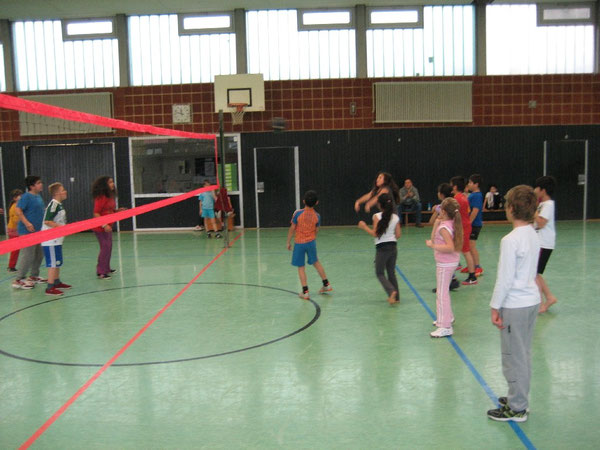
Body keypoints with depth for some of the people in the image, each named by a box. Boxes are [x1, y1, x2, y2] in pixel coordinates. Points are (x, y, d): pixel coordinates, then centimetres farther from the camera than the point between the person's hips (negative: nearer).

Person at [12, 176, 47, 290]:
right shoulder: (26, 196, -13)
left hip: (38, 231, 9)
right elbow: (18, 211, -20)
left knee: (39, 255, 15)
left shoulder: (38, 196, 13)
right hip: (28, 231, -9)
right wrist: (27, 223, -26)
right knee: (27, 255, -9)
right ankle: (18, 280, -1)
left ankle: (34, 276, 29)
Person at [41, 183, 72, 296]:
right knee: (53, 263, -7)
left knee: (58, 262, 19)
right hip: (50, 240, -10)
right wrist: (62, 227, -22)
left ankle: (57, 282, 32)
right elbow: (47, 221, -24)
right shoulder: (54, 204, -17)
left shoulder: (59, 204, 12)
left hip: (56, 239, 10)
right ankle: (50, 288, -4)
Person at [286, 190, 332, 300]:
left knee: (301, 267, 6)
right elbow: (316, 231, 4)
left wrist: (288, 242, 3)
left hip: (299, 243, -3)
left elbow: (292, 229, -9)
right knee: (316, 262, 23)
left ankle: (305, 292, 5)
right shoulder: (317, 216, -6)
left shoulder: (297, 213, -14)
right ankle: (326, 285, 32)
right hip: (311, 242, 3)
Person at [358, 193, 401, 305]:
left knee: (379, 273, 8)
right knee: (391, 273, 16)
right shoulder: (396, 217, 3)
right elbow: (398, 235, 4)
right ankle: (396, 297, 19)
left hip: (381, 248, -5)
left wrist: (364, 227, -2)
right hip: (393, 247, 5)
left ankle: (391, 291, -15)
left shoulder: (377, 216, -10)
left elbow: (375, 234, -14)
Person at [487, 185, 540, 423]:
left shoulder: (511, 240, -21)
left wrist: (495, 307, -10)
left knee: (513, 357, 5)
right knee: (524, 354, 19)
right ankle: (520, 398, 34)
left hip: (515, 305, -8)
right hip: (532, 300, 8)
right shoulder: (534, 235, 5)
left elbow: (505, 279, -19)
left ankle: (517, 408, 17)